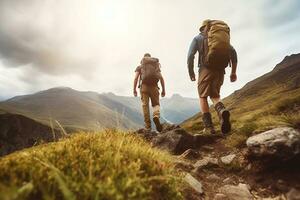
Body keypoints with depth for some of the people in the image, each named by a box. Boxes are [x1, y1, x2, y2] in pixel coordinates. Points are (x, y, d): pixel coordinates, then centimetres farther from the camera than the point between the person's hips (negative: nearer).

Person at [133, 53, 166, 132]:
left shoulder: (140, 67, 17)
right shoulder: (156, 66, 21)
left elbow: (136, 78, 3)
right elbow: (161, 78, 9)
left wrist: (134, 89, 4)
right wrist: (163, 90, 9)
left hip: (144, 86, -1)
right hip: (154, 87, 1)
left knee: (145, 105, 2)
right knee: (156, 104, 10)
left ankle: (148, 126, -2)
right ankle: (156, 116, -22)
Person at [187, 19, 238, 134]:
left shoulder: (198, 38, 12)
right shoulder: (223, 36, 22)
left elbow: (190, 56, -2)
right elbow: (233, 52, 8)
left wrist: (191, 72, 5)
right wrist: (233, 72, 7)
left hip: (206, 69, -4)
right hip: (220, 70, 4)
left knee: (203, 97, 5)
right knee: (214, 96, 14)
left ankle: (208, 126, -5)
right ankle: (222, 111, -18)